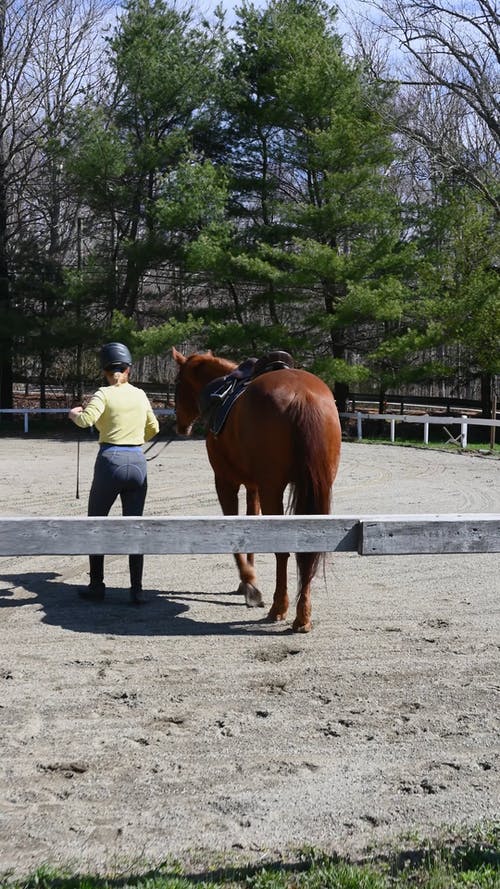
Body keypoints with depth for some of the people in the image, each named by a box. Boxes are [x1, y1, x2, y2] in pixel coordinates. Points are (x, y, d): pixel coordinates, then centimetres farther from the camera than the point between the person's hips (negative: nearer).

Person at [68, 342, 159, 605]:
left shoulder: (104, 394, -4)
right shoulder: (141, 395, 10)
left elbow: (86, 420, -21)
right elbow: (153, 428, 21)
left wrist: (74, 413, 1)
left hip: (110, 460, -4)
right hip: (138, 462, 4)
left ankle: (96, 586, 13)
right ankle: (137, 589, 3)